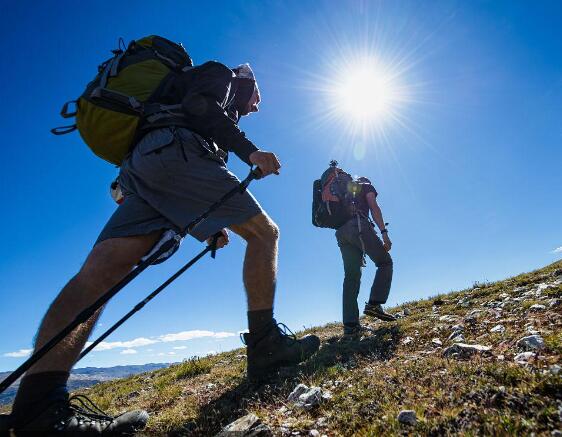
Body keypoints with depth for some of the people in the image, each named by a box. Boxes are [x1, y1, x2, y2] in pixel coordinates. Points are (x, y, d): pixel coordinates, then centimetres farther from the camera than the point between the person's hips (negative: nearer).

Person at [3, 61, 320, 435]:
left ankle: (39, 405, -21)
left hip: (142, 168, 9)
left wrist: (210, 224, 29)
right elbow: (199, 103, -3)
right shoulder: (221, 74, 23)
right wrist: (250, 151, -11)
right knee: (264, 232, -4)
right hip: (173, 150, -8)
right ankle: (264, 345, -12)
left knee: (100, 270, -13)